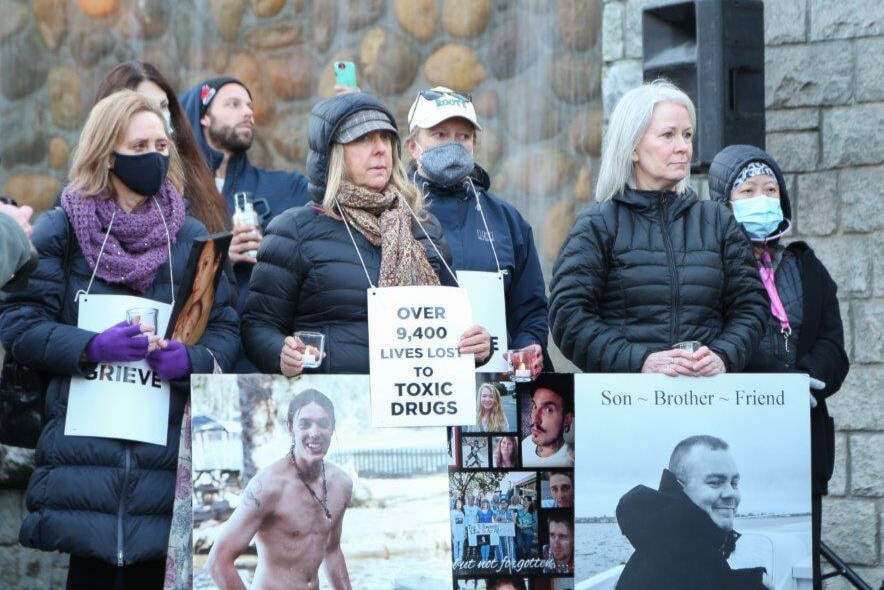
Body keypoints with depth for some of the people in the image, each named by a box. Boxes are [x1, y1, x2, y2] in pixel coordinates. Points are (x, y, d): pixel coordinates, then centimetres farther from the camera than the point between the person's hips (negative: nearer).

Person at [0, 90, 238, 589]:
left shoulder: (192, 238, 11)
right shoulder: (62, 231, 4)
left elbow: (227, 331, 8)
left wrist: (191, 360, -13)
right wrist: (92, 348, -16)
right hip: (85, 449, -2)